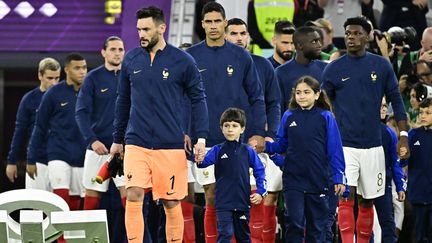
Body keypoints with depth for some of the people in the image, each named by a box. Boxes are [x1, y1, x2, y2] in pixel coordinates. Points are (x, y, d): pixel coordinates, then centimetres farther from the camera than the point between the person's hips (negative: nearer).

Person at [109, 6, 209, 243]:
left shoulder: (183, 61, -2)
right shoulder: (131, 59, 7)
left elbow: (198, 99, 2)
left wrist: (201, 137, -6)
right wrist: (117, 139, 19)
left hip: (170, 145, -2)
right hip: (136, 143, 2)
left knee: (171, 203, 3)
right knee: (133, 196, -14)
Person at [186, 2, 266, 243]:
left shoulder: (241, 56, 4)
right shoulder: (191, 57, 3)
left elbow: (256, 97, 5)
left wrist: (258, 133, -2)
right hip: (205, 140, 0)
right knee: (212, 198, 0)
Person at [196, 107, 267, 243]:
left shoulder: (247, 151, 2)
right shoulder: (217, 150, -2)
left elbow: (259, 170, 7)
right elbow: (206, 161, -18)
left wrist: (260, 192, -2)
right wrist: (199, 160, -42)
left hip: (242, 201, 2)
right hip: (223, 202, -2)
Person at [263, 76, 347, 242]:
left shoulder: (326, 117, -2)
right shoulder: (289, 117, 4)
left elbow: (335, 150, -3)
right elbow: (282, 145, 10)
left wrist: (339, 177, -6)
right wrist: (266, 146, -9)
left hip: (318, 181, -1)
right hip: (293, 180, 1)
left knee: (317, 224, 8)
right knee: (295, 223, -4)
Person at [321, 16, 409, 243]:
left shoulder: (382, 66, 4)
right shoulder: (333, 69, 2)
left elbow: (396, 101, 7)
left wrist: (403, 136, 0)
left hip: (373, 146, 2)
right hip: (344, 145, -2)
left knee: (367, 201, 9)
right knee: (346, 198, -12)